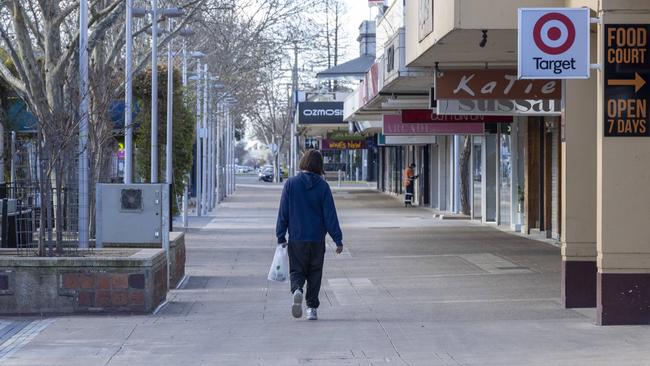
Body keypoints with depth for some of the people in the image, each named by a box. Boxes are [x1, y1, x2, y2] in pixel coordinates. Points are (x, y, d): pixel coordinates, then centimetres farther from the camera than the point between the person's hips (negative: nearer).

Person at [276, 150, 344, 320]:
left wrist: (281, 237, 5)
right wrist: (338, 239, 0)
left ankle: (297, 290, -21)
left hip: (296, 238, 0)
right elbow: (330, 215, -5)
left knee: (297, 270, 9)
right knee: (315, 273, 13)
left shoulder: (291, 184, -4)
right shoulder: (323, 186, -5)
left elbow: (283, 213, -2)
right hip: (317, 239, 0)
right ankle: (312, 308, 11)